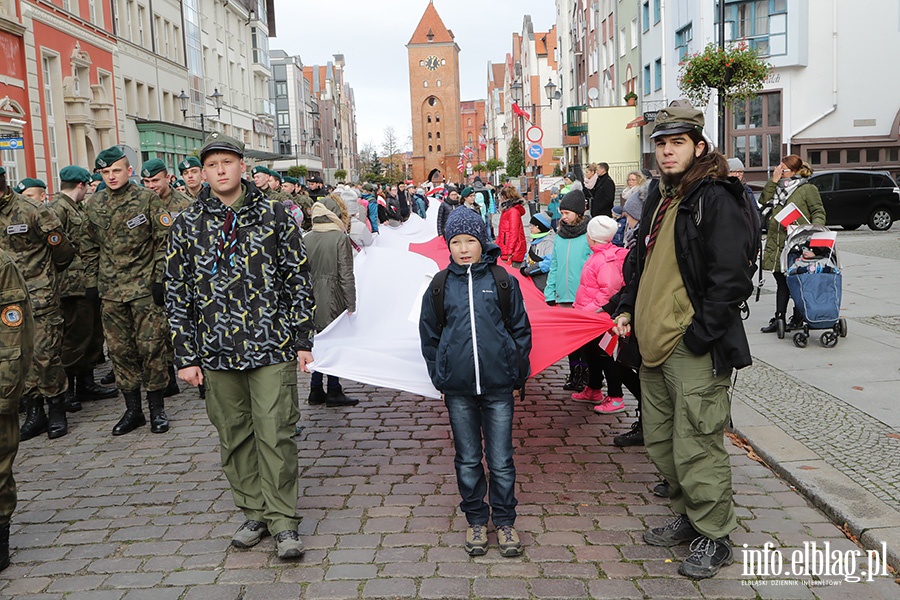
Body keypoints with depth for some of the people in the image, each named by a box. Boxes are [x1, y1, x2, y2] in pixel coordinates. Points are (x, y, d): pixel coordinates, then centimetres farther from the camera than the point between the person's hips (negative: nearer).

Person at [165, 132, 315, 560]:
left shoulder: (274, 215, 1)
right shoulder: (187, 225, 5)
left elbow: (298, 279, 3)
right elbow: (177, 293, 6)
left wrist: (302, 340, 0)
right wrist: (185, 356, 3)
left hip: (272, 348, -2)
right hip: (217, 352, 3)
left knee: (274, 435, -2)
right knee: (234, 437, 11)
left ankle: (282, 521, 11)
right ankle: (254, 513, 26)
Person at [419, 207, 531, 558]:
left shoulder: (502, 280, 1)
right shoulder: (440, 285, 4)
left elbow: (521, 329, 8)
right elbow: (429, 335, 12)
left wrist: (517, 371, 5)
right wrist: (439, 376, 7)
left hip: (499, 385, -1)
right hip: (458, 388, 1)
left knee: (501, 460, 5)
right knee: (468, 459, 11)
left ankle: (504, 520, 22)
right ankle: (476, 519, 27)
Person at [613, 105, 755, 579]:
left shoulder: (714, 198, -12)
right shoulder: (659, 199, 15)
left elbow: (731, 277, -18)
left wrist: (699, 335, -19)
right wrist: (628, 308, 14)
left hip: (695, 349, -9)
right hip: (654, 346, 9)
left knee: (695, 447, -2)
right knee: (660, 442, 17)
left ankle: (714, 539, 16)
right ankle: (687, 517, 36)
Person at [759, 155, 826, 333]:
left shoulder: (808, 189, -2)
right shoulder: (779, 187, 17)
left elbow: (819, 212, -3)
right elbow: (764, 200, 7)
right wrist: (773, 180, 1)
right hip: (776, 243, 6)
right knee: (781, 282, 9)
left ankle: (798, 319, 13)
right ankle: (779, 318, 12)